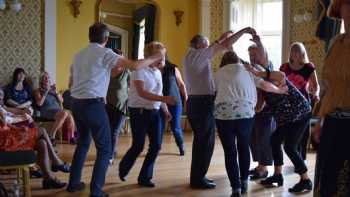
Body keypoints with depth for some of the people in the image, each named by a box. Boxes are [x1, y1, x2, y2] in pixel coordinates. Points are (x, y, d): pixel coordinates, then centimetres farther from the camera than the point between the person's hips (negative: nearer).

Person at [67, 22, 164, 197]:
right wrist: (154, 58, 2)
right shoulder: (105, 53, -7)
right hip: (94, 104, -7)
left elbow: (71, 83, 19)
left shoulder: (79, 55, 13)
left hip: (76, 103, 7)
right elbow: (134, 65, -13)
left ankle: (74, 183, 31)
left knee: (83, 143, 24)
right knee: (104, 149, 2)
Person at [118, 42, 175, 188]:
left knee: (156, 145, 2)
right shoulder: (139, 69, -14)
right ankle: (123, 169, 27)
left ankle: (144, 177, 17)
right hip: (139, 111, -7)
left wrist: (166, 110, 14)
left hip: (154, 112, 7)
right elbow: (142, 93, -25)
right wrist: (164, 98, -33)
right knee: (138, 145, -3)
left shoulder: (157, 72, 11)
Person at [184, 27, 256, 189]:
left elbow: (212, 48, 29)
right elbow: (226, 45, -12)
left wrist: (221, 37, 24)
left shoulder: (190, 56, 16)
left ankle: (197, 176, 22)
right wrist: (243, 31, -4)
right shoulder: (198, 54, -9)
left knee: (200, 139, 16)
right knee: (206, 141, -2)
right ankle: (198, 179, 3)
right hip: (203, 102, -10)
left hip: (194, 101, 10)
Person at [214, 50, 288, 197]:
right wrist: (280, 90, 32)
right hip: (245, 112, 1)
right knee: (244, 148, 20)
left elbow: (218, 91, 16)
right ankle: (244, 182, 29)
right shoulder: (245, 69, 18)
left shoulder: (218, 73, 19)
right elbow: (264, 85, 17)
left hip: (223, 114, -1)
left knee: (229, 152, 6)